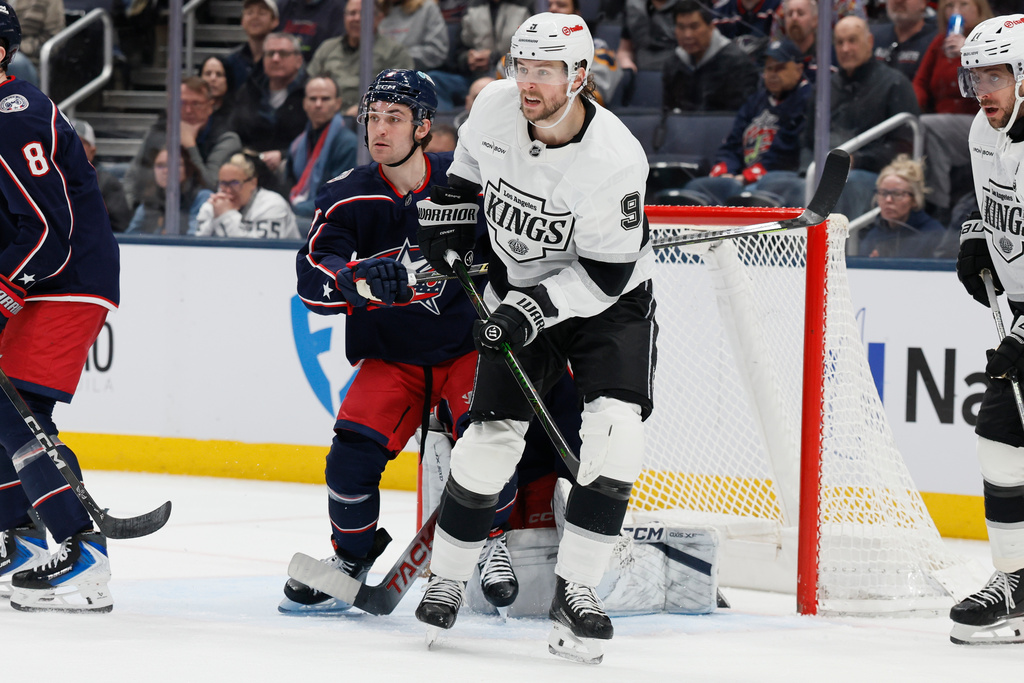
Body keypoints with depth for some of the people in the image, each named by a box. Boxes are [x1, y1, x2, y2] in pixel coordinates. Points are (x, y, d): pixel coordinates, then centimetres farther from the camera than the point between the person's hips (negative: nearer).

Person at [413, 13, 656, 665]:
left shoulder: (615, 158, -28)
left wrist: (537, 308, -30)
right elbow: (469, 164, 12)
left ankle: (575, 587, -13)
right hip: (520, 294, 3)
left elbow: (606, 273, -24)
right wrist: (450, 214, 7)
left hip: (608, 296, -3)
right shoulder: (495, 106, -14)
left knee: (615, 430, -21)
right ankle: (447, 578, 10)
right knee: (493, 436, -6)